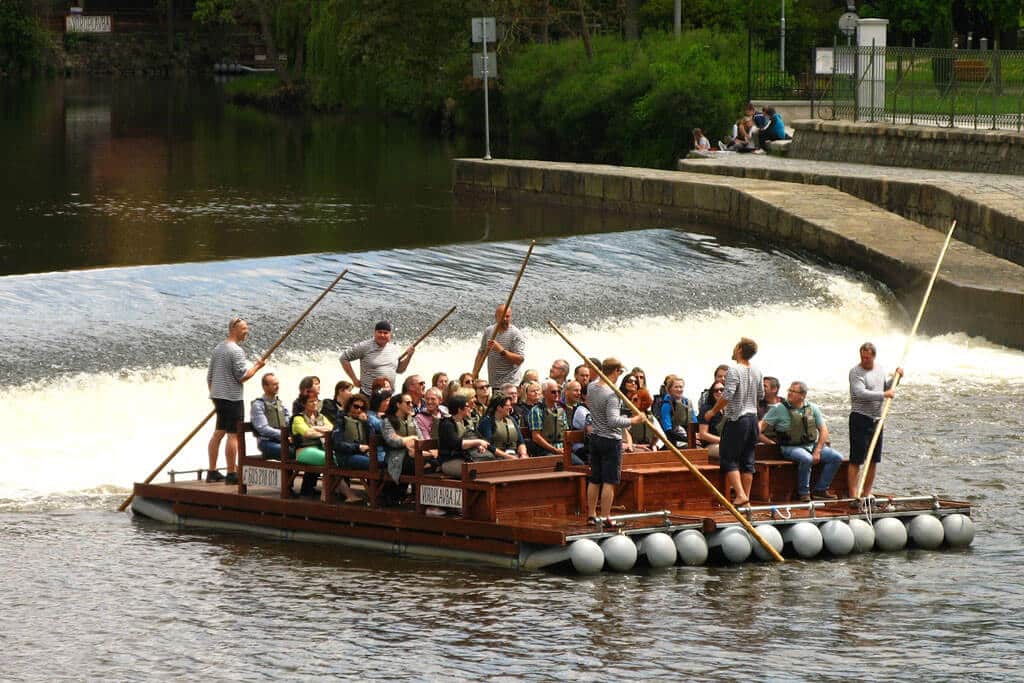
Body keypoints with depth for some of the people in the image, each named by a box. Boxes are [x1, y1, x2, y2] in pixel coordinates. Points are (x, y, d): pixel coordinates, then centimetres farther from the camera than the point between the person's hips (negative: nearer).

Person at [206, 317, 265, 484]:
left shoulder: (218, 349, 13)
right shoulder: (236, 351, -15)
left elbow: (210, 376, 17)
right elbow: (242, 376, -18)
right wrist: (257, 366, -4)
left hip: (218, 395, 9)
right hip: (232, 398, -9)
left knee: (218, 433, 13)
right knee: (233, 435, -7)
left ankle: (212, 472, 16)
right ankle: (232, 474, -8)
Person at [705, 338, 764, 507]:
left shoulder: (734, 370, -15)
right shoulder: (757, 372, 7)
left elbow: (727, 395, -22)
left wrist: (713, 411, -10)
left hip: (737, 420, -7)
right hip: (752, 418, 7)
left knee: (729, 459, 0)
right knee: (747, 460, 10)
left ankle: (740, 494, -13)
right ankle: (746, 497, 11)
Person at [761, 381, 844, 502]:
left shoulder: (812, 408, 7)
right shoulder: (779, 408, -2)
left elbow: (823, 430, 6)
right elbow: (763, 424, -6)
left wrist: (817, 451, -5)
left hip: (812, 445, 5)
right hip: (790, 447, -5)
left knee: (837, 457, -10)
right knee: (806, 459, -36)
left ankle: (820, 490, -2)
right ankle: (804, 493, -20)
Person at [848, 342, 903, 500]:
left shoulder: (879, 369, 12)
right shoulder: (856, 372, -11)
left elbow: (886, 387, 26)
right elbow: (861, 393, -24)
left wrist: (895, 378, 10)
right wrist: (884, 394, -21)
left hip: (876, 420, 8)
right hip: (860, 419, -8)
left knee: (874, 460, 11)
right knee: (856, 460, -8)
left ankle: (866, 493, 19)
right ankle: (853, 496, -9)